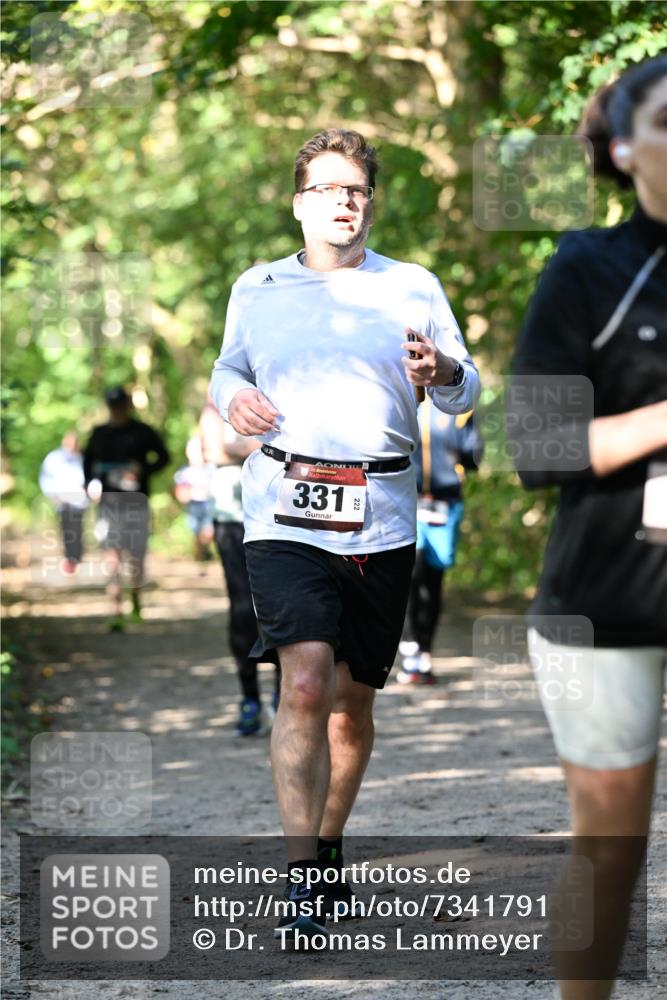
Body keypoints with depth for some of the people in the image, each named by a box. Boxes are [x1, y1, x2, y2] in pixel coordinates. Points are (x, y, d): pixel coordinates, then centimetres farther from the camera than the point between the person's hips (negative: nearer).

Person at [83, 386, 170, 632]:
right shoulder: (99, 434, 9)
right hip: (109, 503, 1)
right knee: (112, 557, -11)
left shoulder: (142, 432, 1)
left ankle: (136, 603, 29)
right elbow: (87, 461, 21)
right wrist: (91, 483, 3)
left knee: (136, 557, 6)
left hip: (136, 502, -1)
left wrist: (143, 470, -14)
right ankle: (117, 612, -16)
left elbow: (163, 456, 3)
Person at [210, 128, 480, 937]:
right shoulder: (256, 290, 11)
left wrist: (441, 372, -17)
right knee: (304, 685, -18)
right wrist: (232, 400, 2)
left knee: (352, 700, 10)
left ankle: (329, 847, 31)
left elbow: (465, 393, 7)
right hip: (286, 513, -1)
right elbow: (228, 367, 26)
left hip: (381, 519, 2)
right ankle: (302, 878, -17)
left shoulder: (413, 287, 8)